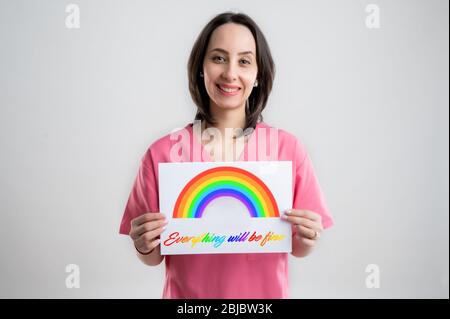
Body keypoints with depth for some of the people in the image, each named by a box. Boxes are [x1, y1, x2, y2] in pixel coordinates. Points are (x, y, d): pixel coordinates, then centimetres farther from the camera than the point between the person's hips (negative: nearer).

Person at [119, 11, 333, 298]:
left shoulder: (289, 148, -13)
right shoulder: (163, 153, -14)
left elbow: (298, 249, -3)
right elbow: (154, 258, -3)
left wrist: (306, 240, -23)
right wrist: (145, 247, -23)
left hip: (264, 291, 1)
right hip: (189, 294, 0)